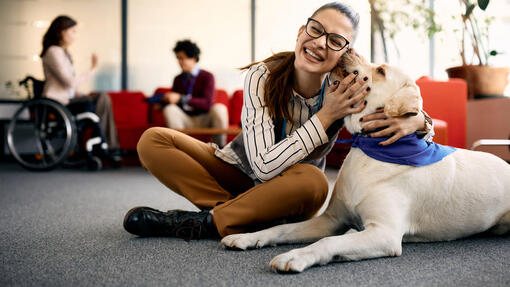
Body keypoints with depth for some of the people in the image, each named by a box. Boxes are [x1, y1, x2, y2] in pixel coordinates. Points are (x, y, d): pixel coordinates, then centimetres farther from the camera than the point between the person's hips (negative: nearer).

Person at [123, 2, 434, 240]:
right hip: (238, 172, 0)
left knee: (313, 182, -37)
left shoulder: (345, 90, -17)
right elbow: (264, 166, -30)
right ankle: (251, 217, -20)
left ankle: (202, 223, -21)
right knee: (153, 141, -18)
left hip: (286, 193, 0)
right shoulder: (263, 76, -22)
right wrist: (326, 116, -34)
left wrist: (415, 120, -34)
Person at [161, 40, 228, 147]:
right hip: (186, 121, 3)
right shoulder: (178, 79, 12)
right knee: (169, 109, -26)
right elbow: (172, 101, 14)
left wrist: (181, 99, -24)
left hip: (204, 120, -3)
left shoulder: (207, 77, -2)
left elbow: (207, 103, -15)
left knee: (219, 108, -33)